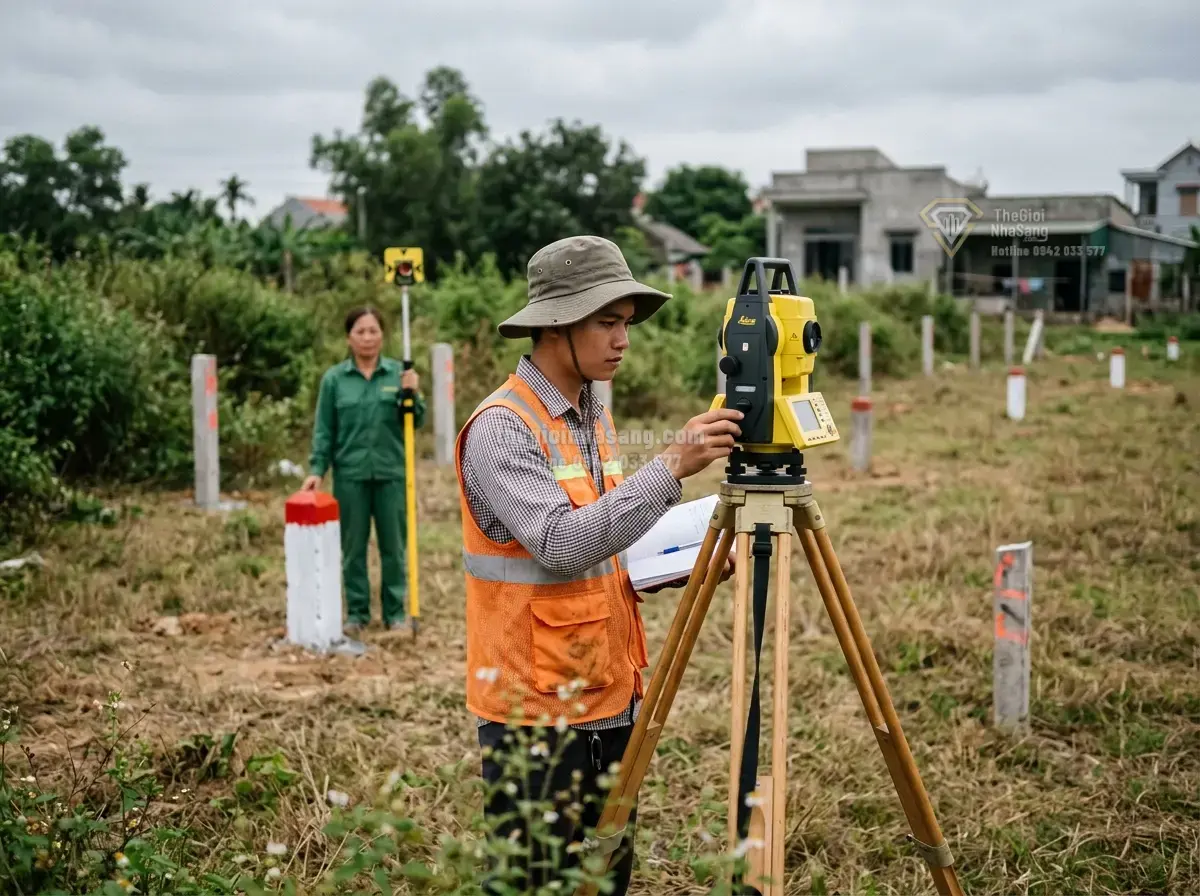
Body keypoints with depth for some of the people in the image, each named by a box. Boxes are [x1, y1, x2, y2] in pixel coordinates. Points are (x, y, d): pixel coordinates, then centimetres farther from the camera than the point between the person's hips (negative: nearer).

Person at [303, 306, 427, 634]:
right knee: (353, 547, 8)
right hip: (350, 475, 0)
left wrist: (413, 394, -14)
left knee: (394, 546, 7)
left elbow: (416, 422, 3)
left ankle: (396, 612, 18)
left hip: (391, 473, 0)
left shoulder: (399, 373, 2)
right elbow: (324, 430, 3)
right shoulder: (334, 378, 1)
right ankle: (357, 613, 19)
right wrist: (317, 470, -4)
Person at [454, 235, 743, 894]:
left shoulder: (595, 416, 11)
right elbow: (563, 544, -29)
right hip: (537, 711, -8)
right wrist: (672, 466, -31)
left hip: (609, 699, 8)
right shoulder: (501, 428, -16)